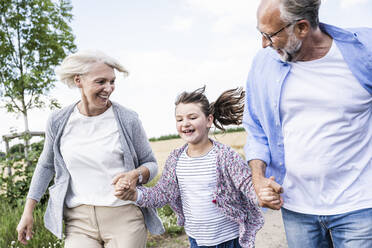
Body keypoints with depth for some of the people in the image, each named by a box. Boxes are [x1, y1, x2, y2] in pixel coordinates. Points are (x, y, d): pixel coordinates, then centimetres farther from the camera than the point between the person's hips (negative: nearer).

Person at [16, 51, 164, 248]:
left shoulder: (127, 120, -6)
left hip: (125, 218, -1)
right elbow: (46, 165, 16)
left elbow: (151, 164, 5)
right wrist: (28, 211, 15)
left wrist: (135, 175, -18)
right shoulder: (58, 122, 0)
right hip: (79, 221, 2)